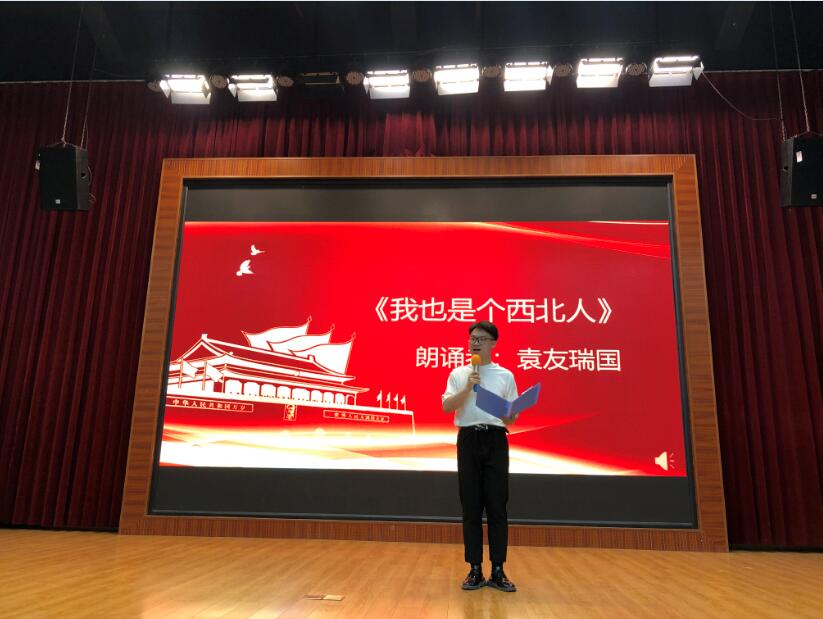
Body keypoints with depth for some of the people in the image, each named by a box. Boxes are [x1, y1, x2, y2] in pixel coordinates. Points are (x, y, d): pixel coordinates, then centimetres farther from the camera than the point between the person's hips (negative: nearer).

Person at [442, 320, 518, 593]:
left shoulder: (505, 375, 7)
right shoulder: (458, 374, 8)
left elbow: (511, 419, 7)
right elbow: (447, 407, -5)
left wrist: (509, 416, -15)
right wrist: (468, 388, -16)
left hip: (495, 440, 0)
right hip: (469, 439, 0)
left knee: (497, 507, 1)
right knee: (471, 507, 4)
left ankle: (497, 571, 11)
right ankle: (475, 569, 14)